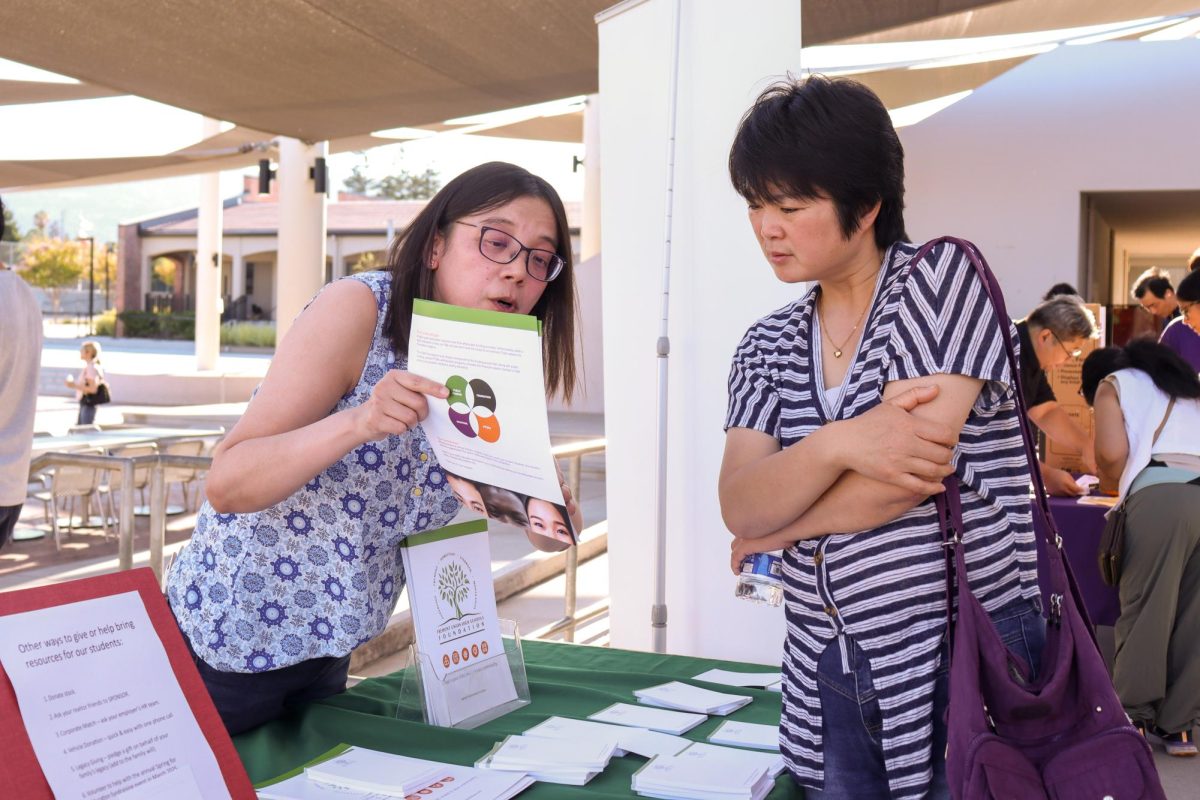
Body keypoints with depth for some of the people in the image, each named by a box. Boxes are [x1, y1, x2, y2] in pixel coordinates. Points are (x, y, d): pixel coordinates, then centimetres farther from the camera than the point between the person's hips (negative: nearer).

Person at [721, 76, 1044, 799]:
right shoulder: (767, 347, 6)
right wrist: (839, 442, -25)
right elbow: (740, 507, -6)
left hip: (961, 658, -4)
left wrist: (776, 531, -5)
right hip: (828, 674, 5)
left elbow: (915, 473, -18)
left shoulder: (940, 275, -8)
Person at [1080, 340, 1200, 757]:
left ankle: (1132, 717, 4)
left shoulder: (1112, 384, 18)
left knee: (1145, 609, 1)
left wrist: (1123, 483, 22)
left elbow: (1111, 452, 3)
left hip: (1161, 495, -5)